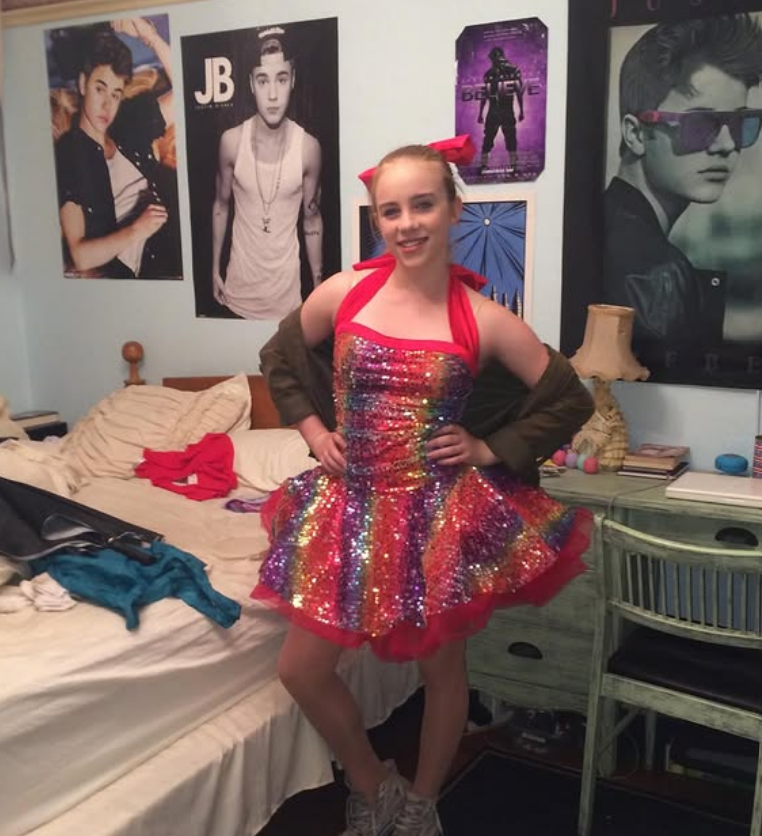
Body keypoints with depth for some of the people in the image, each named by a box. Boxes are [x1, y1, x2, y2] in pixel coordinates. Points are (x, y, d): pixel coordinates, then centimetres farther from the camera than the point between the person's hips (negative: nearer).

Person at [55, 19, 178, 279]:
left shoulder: (130, 123, 10)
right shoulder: (66, 156, -6)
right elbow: (80, 256, -12)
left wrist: (150, 37, -5)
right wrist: (134, 232, -20)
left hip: (162, 265, 4)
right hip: (112, 278, -4)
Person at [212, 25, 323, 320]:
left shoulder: (308, 147, -12)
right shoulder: (231, 141, -11)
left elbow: (312, 220, -1)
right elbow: (221, 205, 4)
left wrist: (319, 284, 2)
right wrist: (215, 267, 6)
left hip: (286, 280, -1)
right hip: (241, 279, 1)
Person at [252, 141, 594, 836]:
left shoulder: (484, 321, -10)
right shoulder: (343, 293, -4)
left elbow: (572, 401, 0)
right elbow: (280, 357, 15)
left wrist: (490, 451, -5)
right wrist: (315, 430, 5)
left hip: (440, 512, -2)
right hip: (351, 504, 3)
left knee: (442, 669, 14)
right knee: (301, 670, 7)